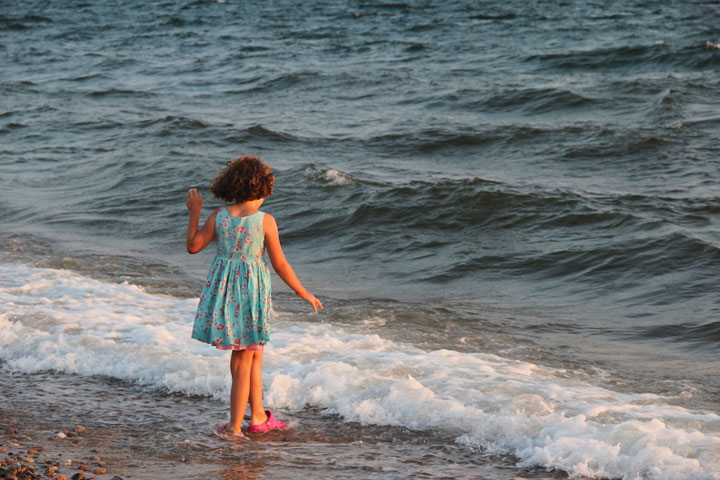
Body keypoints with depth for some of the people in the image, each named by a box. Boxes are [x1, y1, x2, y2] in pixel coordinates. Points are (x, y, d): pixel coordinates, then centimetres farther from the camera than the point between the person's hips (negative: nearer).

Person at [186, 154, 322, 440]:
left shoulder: (218, 217, -4)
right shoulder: (265, 221, -13)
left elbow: (193, 246, 6)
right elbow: (280, 264, -10)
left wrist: (194, 213, 17)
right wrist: (303, 293, 2)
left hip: (223, 288, 4)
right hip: (251, 289, -4)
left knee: (254, 353, 21)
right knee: (243, 360, 6)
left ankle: (258, 416, 30)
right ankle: (235, 427, 8)